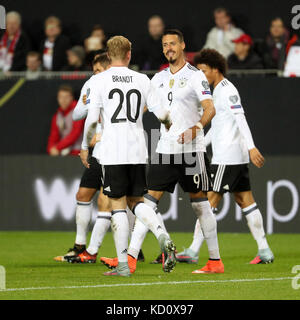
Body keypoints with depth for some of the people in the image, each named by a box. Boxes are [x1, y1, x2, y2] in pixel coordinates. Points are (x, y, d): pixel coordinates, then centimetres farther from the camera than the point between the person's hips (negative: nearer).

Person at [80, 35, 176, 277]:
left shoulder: (99, 80, -2)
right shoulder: (142, 80, 5)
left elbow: (92, 119, -4)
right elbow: (160, 113, 5)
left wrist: (85, 147, 9)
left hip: (112, 151, -3)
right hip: (138, 150, 3)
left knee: (118, 205, 1)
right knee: (137, 202, 15)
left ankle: (123, 265, 0)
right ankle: (163, 237, -11)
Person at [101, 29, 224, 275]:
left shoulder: (195, 76, -5)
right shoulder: (159, 78, 14)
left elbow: (210, 109, -15)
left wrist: (196, 128, -34)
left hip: (192, 149, -5)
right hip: (165, 149, 5)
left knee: (200, 204, 0)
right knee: (149, 200, -2)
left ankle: (215, 261, 9)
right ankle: (131, 257, -7)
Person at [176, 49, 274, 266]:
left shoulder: (227, 90, -11)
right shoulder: (218, 91, 19)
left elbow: (241, 119, -20)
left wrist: (251, 147, -28)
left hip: (227, 157, -10)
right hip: (237, 157, 10)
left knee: (209, 201, -8)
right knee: (246, 201, 7)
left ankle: (193, 252, -8)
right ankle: (264, 251, 6)